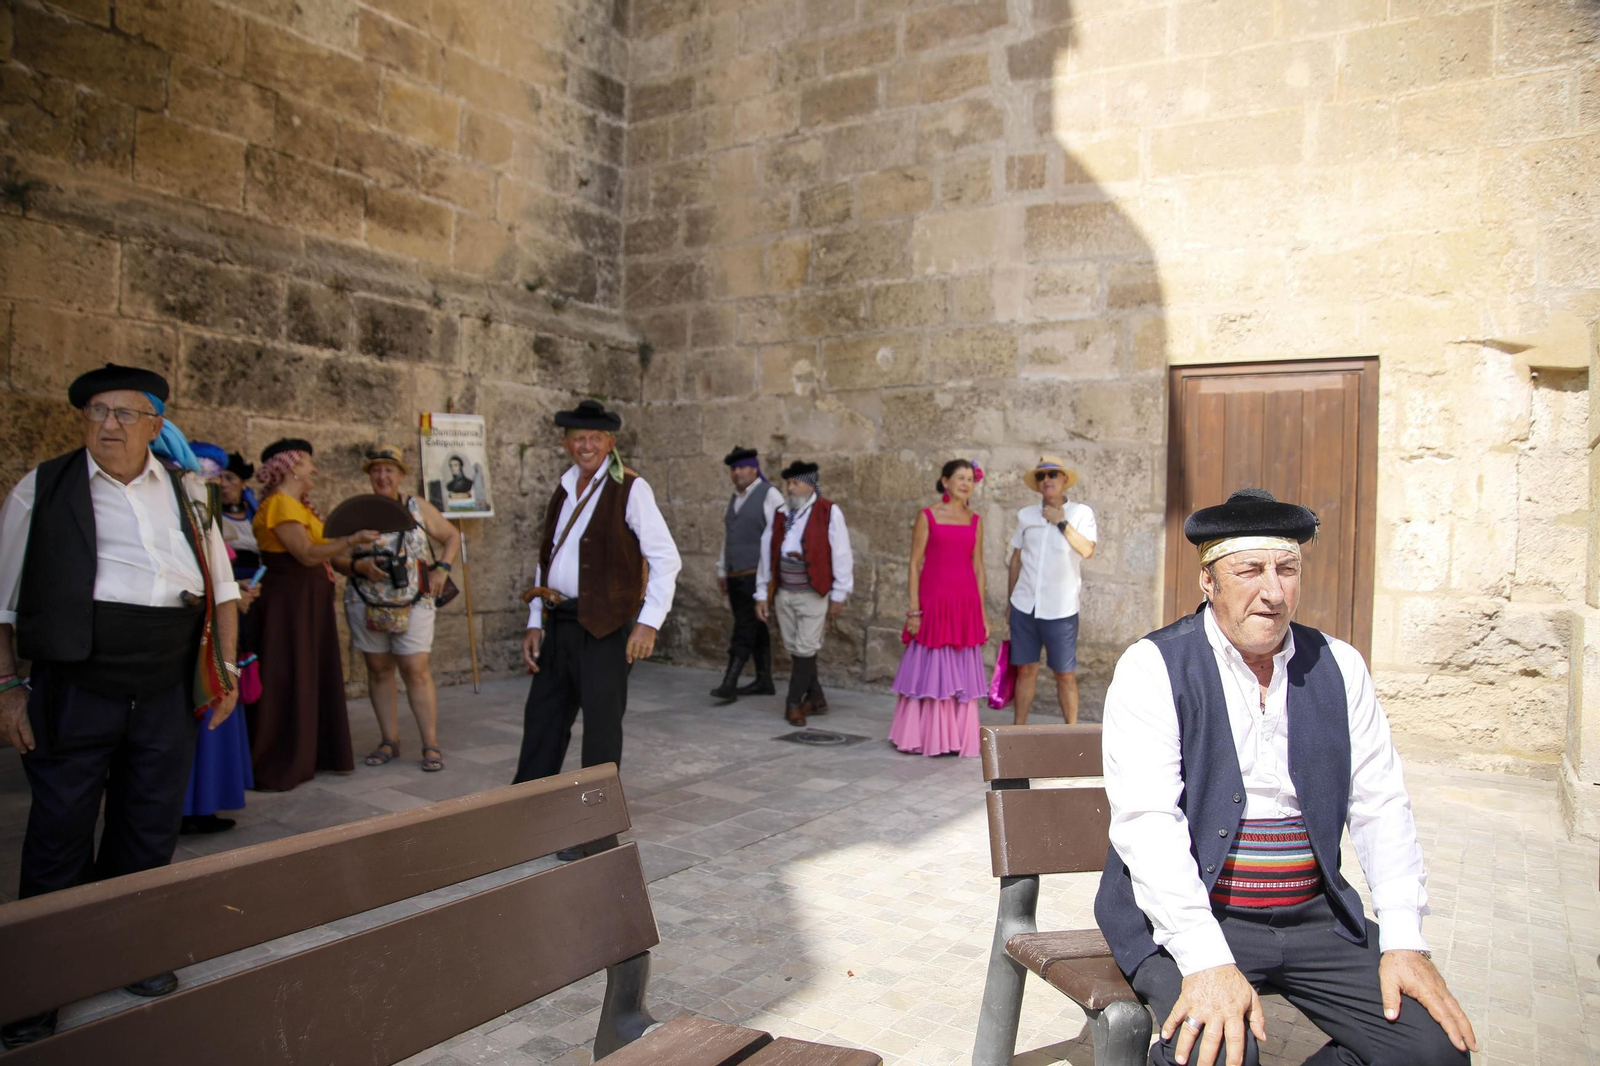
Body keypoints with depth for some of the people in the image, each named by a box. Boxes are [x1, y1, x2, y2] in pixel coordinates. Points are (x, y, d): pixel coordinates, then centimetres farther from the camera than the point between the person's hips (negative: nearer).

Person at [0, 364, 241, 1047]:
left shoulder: (187, 491, 8)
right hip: (74, 691, -3)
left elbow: (221, 585, 14)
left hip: (167, 692, 3)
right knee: (59, 843, 4)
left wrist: (226, 669, 10)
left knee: (150, 836, 14)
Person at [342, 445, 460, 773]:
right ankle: (389, 741, 20)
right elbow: (336, 557, 4)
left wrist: (442, 569, -2)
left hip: (413, 604, -2)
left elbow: (453, 537, 12)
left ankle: (431, 744, 0)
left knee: (416, 671, -6)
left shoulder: (418, 508, 4)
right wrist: (360, 567, -15)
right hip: (366, 605, 2)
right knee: (379, 671, 8)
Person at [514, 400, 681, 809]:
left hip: (604, 626, -7)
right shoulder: (563, 492, 15)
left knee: (602, 724, 2)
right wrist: (535, 624, 12)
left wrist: (648, 622, -16)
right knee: (542, 719, 13)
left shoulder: (630, 489, -6)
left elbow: (666, 559, -10)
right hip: (558, 624, 7)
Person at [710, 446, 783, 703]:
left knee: (745, 629, -9)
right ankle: (764, 681, 17)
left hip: (757, 575, -7)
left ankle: (730, 683, -10)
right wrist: (722, 570, 21)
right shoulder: (735, 498, 17)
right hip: (736, 576, 7)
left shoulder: (769, 494, -7)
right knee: (755, 629, 11)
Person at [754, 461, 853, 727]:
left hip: (813, 594, -5)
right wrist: (762, 595, 9)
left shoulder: (829, 512, -7)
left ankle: (794, 703, 10)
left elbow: (841, 555, -7)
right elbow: (767, 556, 11)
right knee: (795, 649, 11)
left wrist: (838, 596, -7)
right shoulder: (780, 515, 9)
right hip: (784, 593, 5)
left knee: (805, 649, -3)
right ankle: (816, 698, 26)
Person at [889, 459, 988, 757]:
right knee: (928, 671, 3)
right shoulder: (927, 516, 0)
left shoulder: (974, 521, 11)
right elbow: (915, 564, -3)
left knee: (962, 675, 7)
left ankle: (958, 739, 17)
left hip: (966, 604, 4)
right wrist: (914, 609, -9)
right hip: (933, 602, -3)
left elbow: (978, 568, 12)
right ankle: (922, 737, 16)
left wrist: (982, 614, 9)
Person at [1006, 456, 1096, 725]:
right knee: (1026, 670, 8)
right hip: (1025, 606, 3)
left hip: (1060, 610, -3)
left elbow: (1087, 550, -17)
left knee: (1065, 674, 4)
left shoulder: (1081, 513, -1)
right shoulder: (1026, 515, 8)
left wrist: (1062, 523, -14)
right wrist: (1011, 598, 15)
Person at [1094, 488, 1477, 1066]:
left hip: (1314, 917, 5)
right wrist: (1207, 961, -27)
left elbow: (1381, 806, 7)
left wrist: (1404, 940, -4)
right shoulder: (1153, 667, -10)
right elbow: (1145, 822, -19)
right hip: (1187, 917, -5)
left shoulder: (1337, 667, 7)